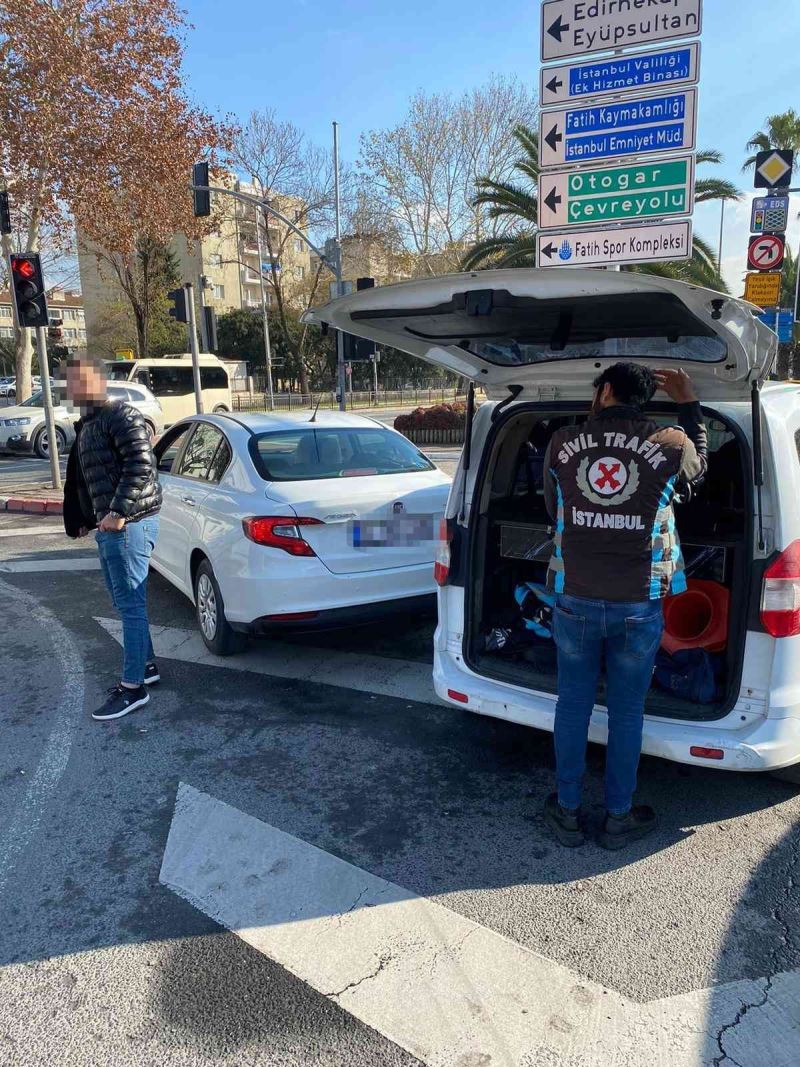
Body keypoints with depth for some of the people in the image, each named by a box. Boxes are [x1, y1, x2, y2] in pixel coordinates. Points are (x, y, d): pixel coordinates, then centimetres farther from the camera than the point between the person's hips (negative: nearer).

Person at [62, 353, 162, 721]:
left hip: (128, 524, -10)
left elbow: (140, 464, -22)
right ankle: (147, 666, 31)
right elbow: (81, 480, 24)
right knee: (125, 602, 17)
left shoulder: (120, 416, -11)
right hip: (109, 526, 10)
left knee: (130, 604, -5)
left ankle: (133, 687, 2)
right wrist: (83, 520, 20)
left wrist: (118, 511, -25)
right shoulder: (88, 425, 19)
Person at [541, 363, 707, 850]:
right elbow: (699, 465, 19)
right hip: (639, 606, -1)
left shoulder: (562, 442, -3)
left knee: (573, 705, 15)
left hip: (575, 601, 1)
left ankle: (568, 811, 28)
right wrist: (689, 402, 25)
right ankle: (619, 818, 29)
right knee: (627, 713, 14)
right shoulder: (671, 444, -6)